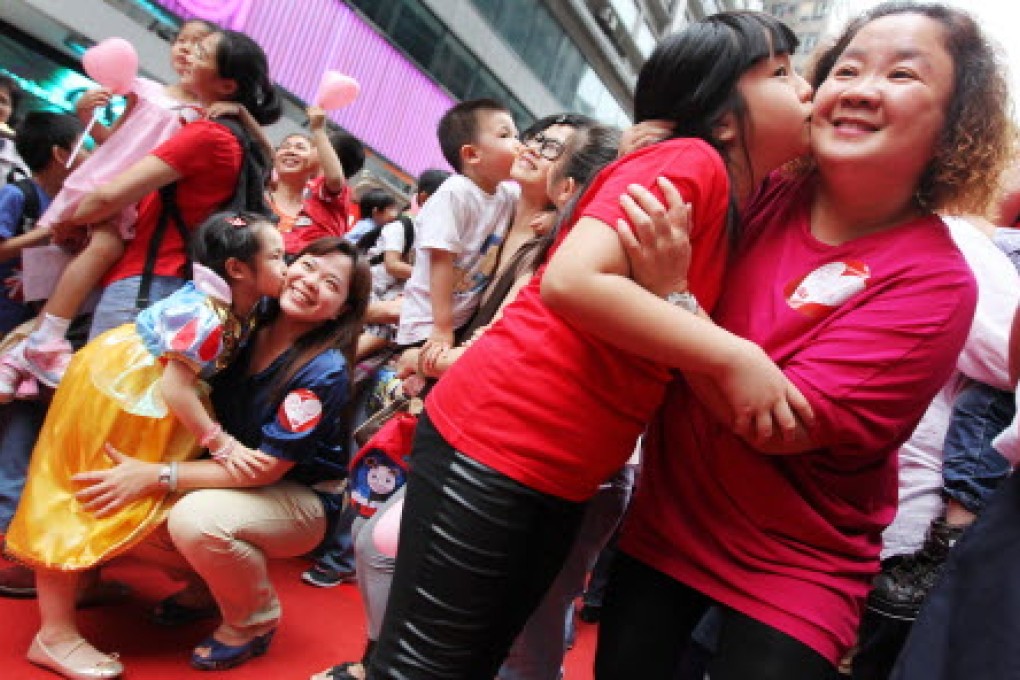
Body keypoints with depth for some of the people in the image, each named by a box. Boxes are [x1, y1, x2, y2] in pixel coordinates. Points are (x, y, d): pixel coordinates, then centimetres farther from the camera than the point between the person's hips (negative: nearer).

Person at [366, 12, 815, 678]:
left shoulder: (732, 205, 13)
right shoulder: (686, 161, -12)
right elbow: (570, 282, -27)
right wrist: (733, 356, -23)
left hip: (565, 480, 9)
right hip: (490, 442, -9)